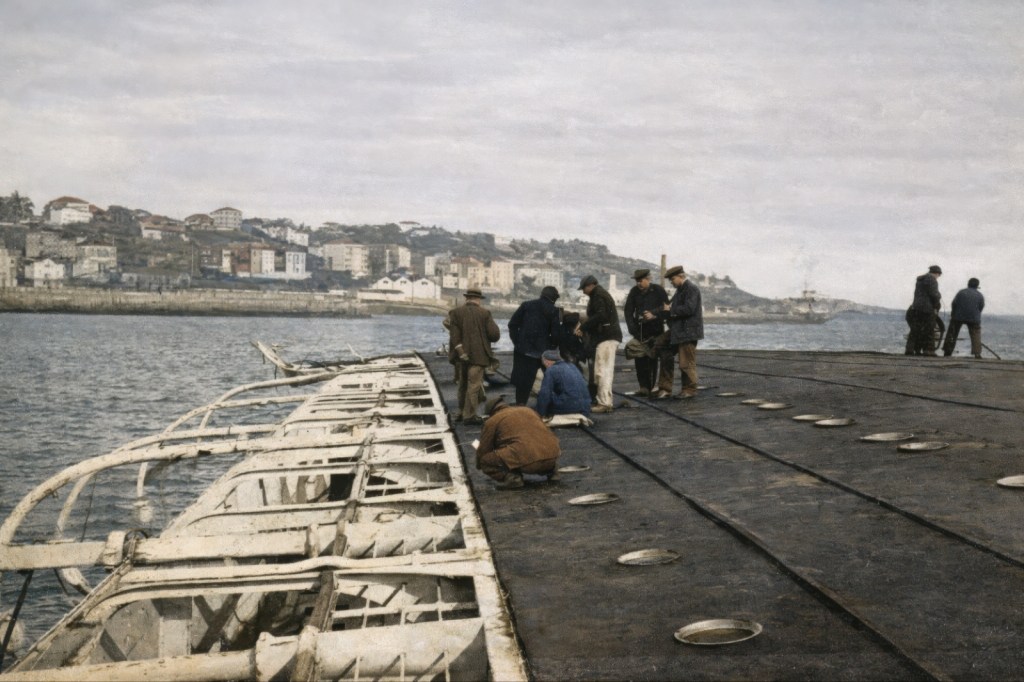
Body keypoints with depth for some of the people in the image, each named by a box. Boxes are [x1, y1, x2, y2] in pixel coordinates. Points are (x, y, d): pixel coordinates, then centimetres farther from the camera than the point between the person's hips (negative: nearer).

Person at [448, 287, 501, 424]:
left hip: (463, 355, 4)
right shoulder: (484, 313, -7)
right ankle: (469, 415, 2)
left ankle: (462, 412, 27)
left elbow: (454, 336, -10)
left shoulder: (456, 313, -1)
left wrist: (458, 351, -8)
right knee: (474, 384, 1)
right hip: (478, 355, -4)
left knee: (463, 384, 18)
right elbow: (495, 335, -10)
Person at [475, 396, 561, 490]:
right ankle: (551, 471, 19)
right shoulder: (528, 410, 29)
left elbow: (483, 449, 17)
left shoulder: (491, 421, 12)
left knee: (485, 460, 5)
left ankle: (512, 478, -11)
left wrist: (479, 466, 38)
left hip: (526, 461, -7)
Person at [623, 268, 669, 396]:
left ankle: (652, 386, -2)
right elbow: (628, 310, 10)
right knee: (640, 358, -3)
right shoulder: (634, 292, 9)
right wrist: (632, 327, 0)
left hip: (655, 329, -4)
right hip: (640, 330, 4)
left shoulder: (658, 291, -1)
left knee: (652, 358, -5)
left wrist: (653, 314, -16)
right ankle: (644, 386, -1)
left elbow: (666, 308, -2)